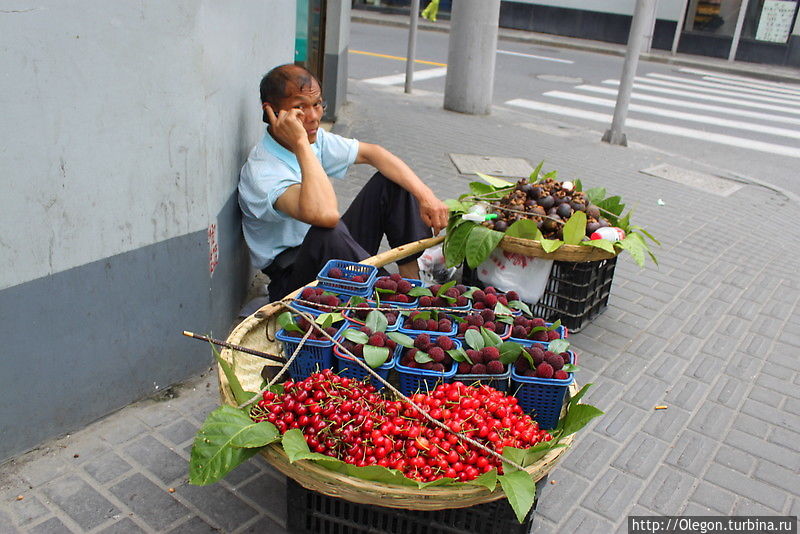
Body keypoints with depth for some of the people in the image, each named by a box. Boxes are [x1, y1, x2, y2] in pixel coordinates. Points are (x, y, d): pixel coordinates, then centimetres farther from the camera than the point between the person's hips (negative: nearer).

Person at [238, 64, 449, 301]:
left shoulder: (316, 138, -1)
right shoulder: (260, 171, -26)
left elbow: (371, 153, 6)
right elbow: (325, 214, -43)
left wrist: (424, 194, -7)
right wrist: (300, 144, -35)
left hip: (332, 254, 9)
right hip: (292, 280, -8)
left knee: (392, 181, 1)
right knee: (329, 232, -40)